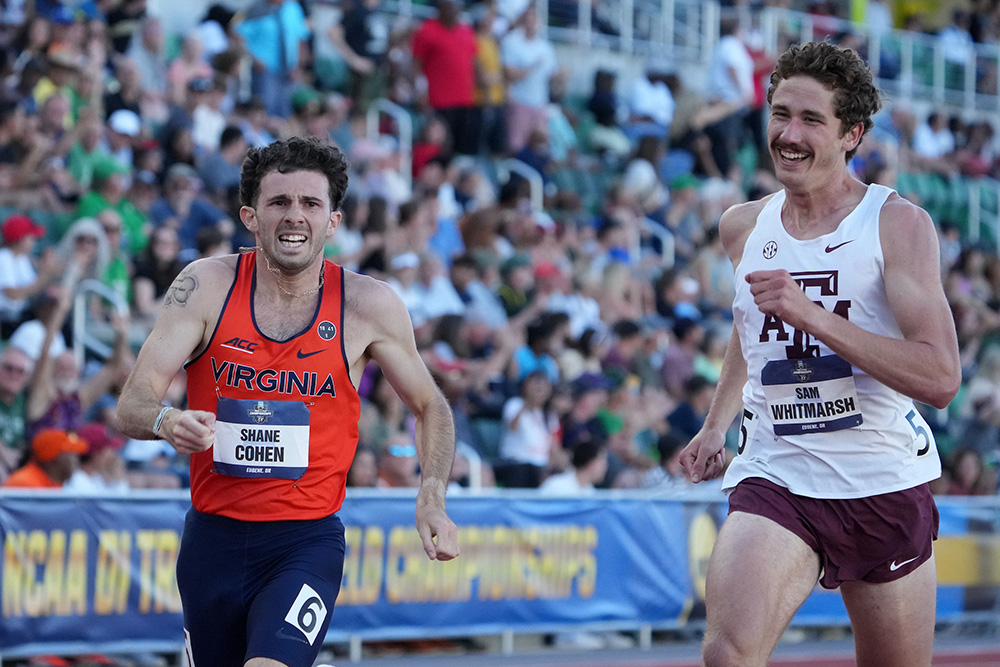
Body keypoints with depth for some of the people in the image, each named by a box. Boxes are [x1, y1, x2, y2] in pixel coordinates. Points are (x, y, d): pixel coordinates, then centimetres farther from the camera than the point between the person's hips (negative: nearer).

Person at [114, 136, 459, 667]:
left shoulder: (368, 305, -5)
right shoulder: (206, 286, -6)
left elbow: (429, 407, 10)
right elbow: (131, 407, -10)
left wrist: (432, 497, -7)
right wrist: (168, 422, -34)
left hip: (307, 543, -2)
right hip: (212, 538, 2)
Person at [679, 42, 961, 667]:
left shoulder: (899, 223, -8)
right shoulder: (743, 226, 7)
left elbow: (940, 378, -20)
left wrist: (811, 314, -25)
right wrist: (717, 424, 21)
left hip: (884, 484, -2)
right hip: (773, 476, 2)